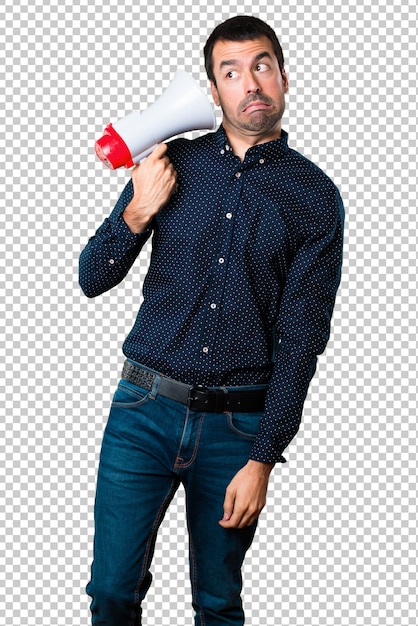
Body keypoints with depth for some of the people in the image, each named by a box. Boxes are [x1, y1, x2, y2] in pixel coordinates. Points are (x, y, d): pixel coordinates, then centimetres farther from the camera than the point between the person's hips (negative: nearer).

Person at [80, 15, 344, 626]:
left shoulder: (315, 197, -1)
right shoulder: (171, 163, 4)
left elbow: (300, 339, -4)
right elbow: (93, 279, 8)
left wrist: (262, 461, -8)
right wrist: (137, 213, -11)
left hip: (238, 424, -1)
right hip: (145, 409, 1)